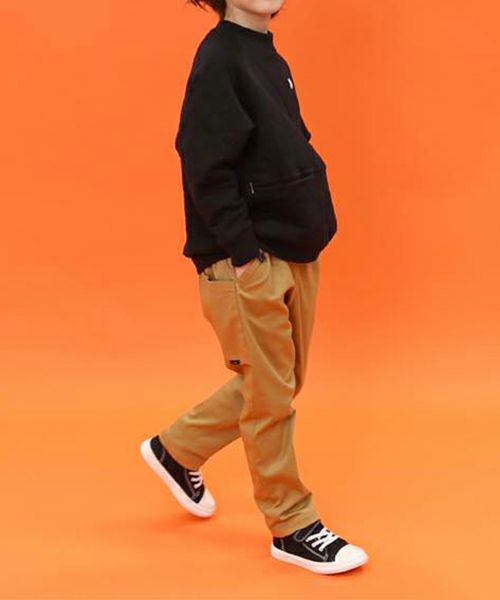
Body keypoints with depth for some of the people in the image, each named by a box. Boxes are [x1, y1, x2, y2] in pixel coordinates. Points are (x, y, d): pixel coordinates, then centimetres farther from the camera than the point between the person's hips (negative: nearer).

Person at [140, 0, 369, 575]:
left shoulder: (272, 61, 12)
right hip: (248, 261, -9)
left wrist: (310, 236, 12)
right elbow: (208, 169, -19)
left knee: (279, 384, 18)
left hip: (293, 254, 9)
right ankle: (293, 528, 18)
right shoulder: (219, 58, -13)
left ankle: (177, 449, 36)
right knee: (270, 395, 3)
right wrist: (243, 253, -20)